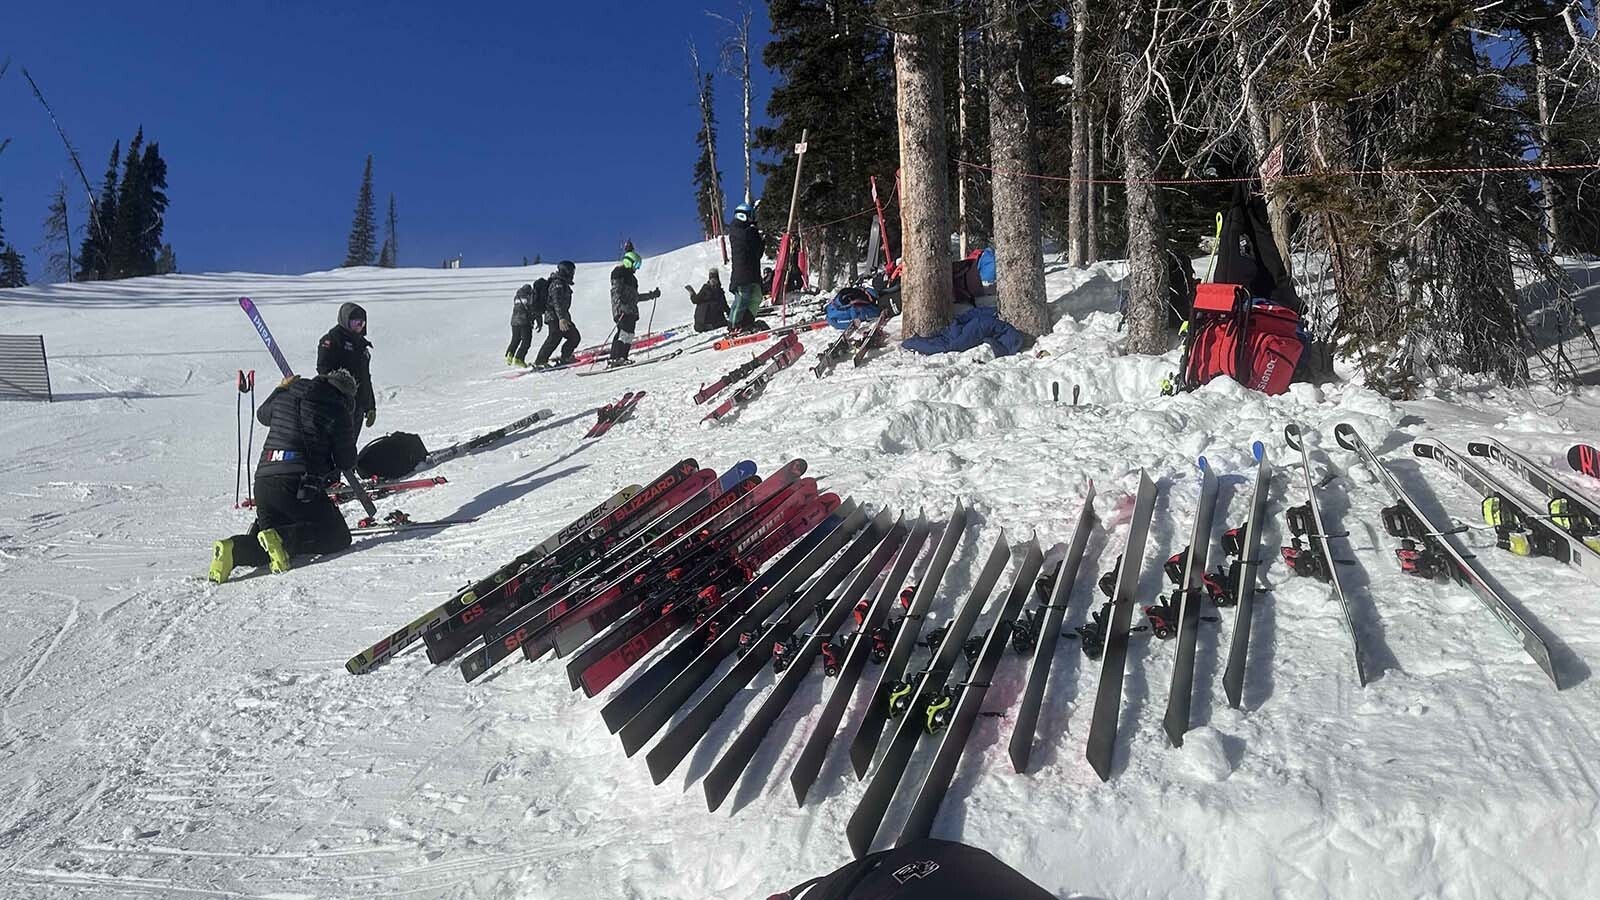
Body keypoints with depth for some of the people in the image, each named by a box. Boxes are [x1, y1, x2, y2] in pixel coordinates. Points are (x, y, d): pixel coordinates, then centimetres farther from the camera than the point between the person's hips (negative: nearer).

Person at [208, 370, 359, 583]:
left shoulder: (285, 396, 15)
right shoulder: (339, 409, -1)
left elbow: (262, 415, 39)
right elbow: (346, 460, 2)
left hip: (263, 483, 6)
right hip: (299, 486, -6)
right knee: (339, 536, 3)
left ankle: (234, 548, -16)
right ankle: (283, 538, -21)